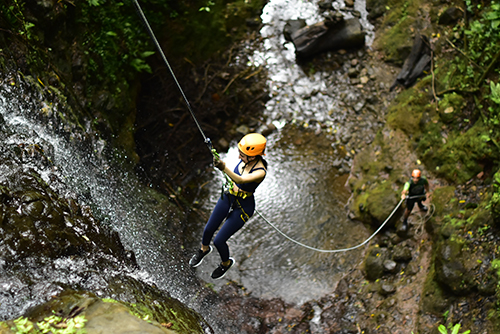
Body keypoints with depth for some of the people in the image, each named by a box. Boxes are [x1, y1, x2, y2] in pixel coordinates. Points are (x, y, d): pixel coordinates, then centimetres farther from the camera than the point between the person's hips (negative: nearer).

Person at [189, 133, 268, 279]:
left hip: (243, 207, -6)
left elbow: (241, 180, -51)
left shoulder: (260, 171, -33)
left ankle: (226, 263, 35)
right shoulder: (245, 159, -13)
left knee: (219, 241, 1)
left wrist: (224, 168, -65)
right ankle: (204, 249, 53)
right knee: (209, 229, 18)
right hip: (228, 197, 6)